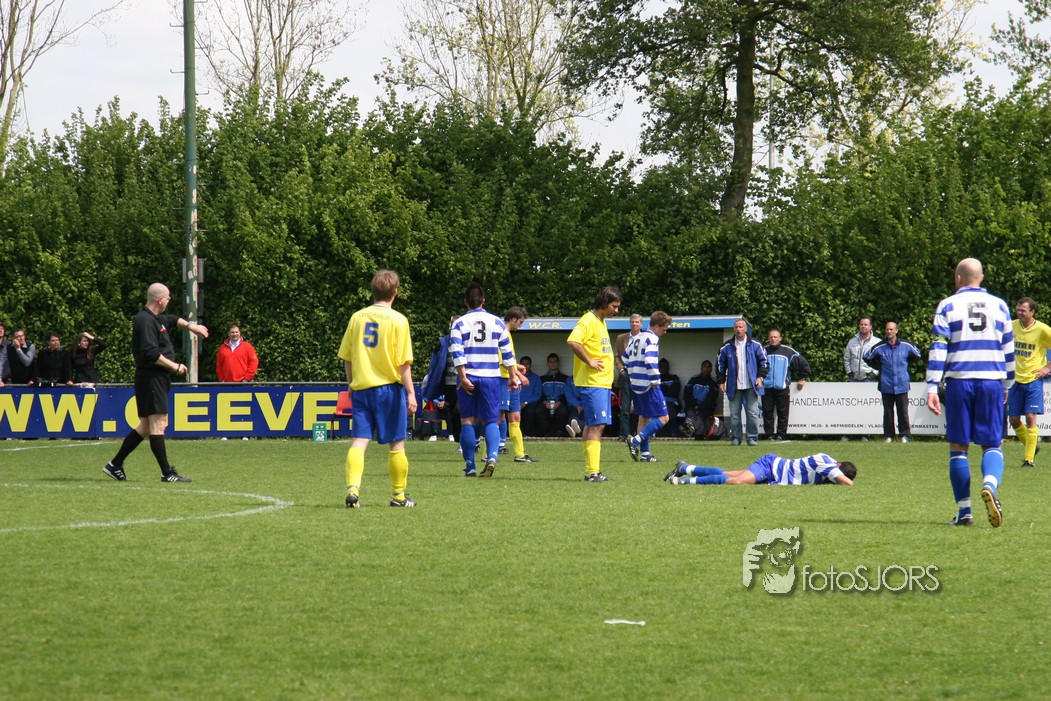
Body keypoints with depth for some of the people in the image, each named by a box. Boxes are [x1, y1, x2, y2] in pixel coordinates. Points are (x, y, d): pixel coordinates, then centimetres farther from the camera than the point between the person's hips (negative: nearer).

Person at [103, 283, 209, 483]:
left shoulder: (156, 319, 17)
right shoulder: (146, 321, -14)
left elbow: (172, 320, 40)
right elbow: (151, 353, -22)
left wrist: (190, 326, 26)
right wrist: (175, 366, -14)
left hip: (158, 379, 11)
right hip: (151, 378, -11)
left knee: (146, 427, 13)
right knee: (158, 424, -9)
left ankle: (115, 465, 17)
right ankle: (167, 473, -10)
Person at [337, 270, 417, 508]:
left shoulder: (357, 317, 5)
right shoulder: (398, 320, -7)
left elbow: (346, 357, 9)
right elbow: (403, 362, -10)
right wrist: (411, 392, -6)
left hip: (361, 388, 3)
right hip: (389, 388, -3)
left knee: (358, 442, 0)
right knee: (396, 444, 9)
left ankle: (353, 488, -20)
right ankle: (398, 495, 16)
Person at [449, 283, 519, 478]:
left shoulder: (460, 323, 1)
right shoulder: (497, 322, 6)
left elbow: (457, 352, -9)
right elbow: (507, 353, 6)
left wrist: (463, 377, -10)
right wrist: (512, 376, 12)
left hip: (469, 378, -1)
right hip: (491, 377, 1)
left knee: (467, 421, 7)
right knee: (491, 421, 5)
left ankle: (469, 466, 6)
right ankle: (492, 457, -19)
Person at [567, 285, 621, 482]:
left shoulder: (601, 322, 17)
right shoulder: (588, 321, -13)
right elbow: (573, 341, -27)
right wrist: (589, 361, -21)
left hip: (603, 383, 10)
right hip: (593, 383, -10)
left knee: (592, 426, 11)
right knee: (597, 425, -12)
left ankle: (591, 471, 14)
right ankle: (592, 471, -15)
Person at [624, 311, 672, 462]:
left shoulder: (636, 338, 15)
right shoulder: (652, 339, -13)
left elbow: (625, 357, 21)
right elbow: (650, 360, -25)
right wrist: (655, 380, -17)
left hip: (636, 384, 9)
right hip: (649, 385, -9)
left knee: (644, 417, 16)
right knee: (663, 418, -8)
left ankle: (645, 453, 15)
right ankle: (636, 441, -21)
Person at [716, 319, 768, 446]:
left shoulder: (754, 345, 4)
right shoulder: (727, 347, 5)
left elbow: (763, 361, 9)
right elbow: (720, 365, 11)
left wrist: (760, 377, -1)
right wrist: (721, 381, 6)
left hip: (751, 386, -1)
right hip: (734, 386, 1)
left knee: (752, 412, -2)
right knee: (734, 414, 2)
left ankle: (752, 437, 4)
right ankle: (735, 438, 8)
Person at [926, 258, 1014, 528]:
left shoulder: (948, 306, 4)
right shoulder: (999, 305, 11)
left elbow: (938, 348, -3)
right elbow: (1008, 349, 15)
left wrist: (931, 389, -5)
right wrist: (1007, 385, 26)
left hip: (959, 381, -1)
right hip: (991, 382, 1)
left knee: (958, 445, 8)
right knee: (992, 444, 4)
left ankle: (964, 510, 7)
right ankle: (990, 485, -27)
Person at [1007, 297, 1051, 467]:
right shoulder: (1011, 326, 4)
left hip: (1034, 379, -4)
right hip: (1015, 380, 4)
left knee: (1030, 417, -11)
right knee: (1014, 420, 4)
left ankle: (1029, 458, -6)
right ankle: (1030, 445, 28)